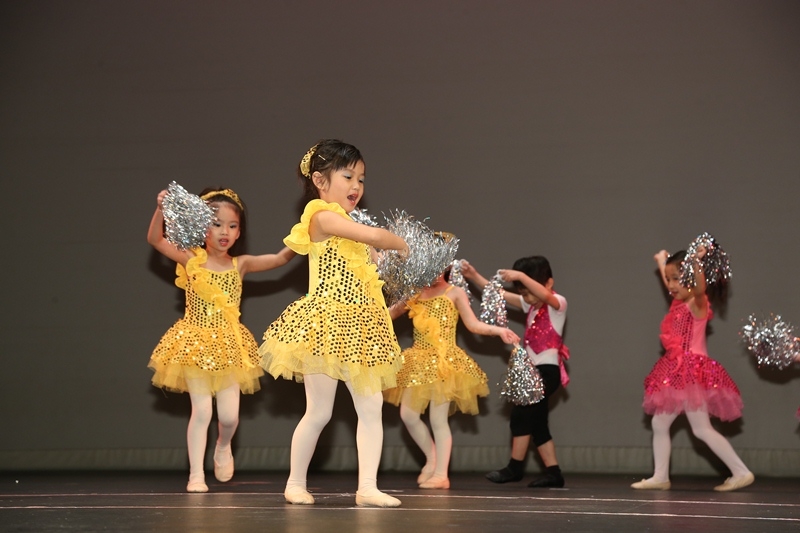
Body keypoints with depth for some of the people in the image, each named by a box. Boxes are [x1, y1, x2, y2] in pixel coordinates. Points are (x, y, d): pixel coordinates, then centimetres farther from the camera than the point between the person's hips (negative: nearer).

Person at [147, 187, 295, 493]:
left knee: (229, 415, 2)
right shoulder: (192, 261, -4)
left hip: (229, 346, 2)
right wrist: (161, 209, -28)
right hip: (196, 344, -2)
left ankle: (223, 446, 36)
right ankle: (196, 475, 7)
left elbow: (280, 259, -6)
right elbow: (155, 239, -12)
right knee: (202, 411, -5)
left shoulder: (240, 265, 2)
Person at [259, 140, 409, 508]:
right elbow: (373, 235, -22)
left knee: (371, 407, 0)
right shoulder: (323, 216, -10)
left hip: (359, 329, 8)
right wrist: (402, 246, -4)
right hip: (326, 326, -8)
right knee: (319, 411, -2)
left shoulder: (348, 229, 19)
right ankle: (296, 484, 13)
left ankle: (368, 486, 1)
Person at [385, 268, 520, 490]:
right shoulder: (416, 294, 15)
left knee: (438, 419, -8)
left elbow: (473, 324, -2)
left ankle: (441, 473, -2)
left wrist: (499, 330, -17)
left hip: (443, 362, -5)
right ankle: (432, 458, 22)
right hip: (418, 361, 5)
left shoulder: (455, 293, 4)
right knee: (408, 415, 1)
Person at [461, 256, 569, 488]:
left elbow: (544, 295, -29)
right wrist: (474, 276, 5)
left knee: (521, 414, -13)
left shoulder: (558, 303, -6)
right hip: (534, 369, 9)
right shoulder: (531, 306, 15)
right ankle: (553, 472, 10)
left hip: (547, 369, -9)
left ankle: (515, 467, -6)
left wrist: (521, 276, -38)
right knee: (536, 422, 9)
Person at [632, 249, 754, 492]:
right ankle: (660, 477, 18)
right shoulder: (678, 304, 12)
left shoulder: (697, 304, -11)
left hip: (692, 372, -9)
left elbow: (699, 288, -34)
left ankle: (741, 472, -7)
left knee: (702, 429, -11)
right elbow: (668, 283, 32)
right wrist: (662, 262, 42)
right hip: (676, 372, 9)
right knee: (659, 424, 11)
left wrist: (697, 263, -47)